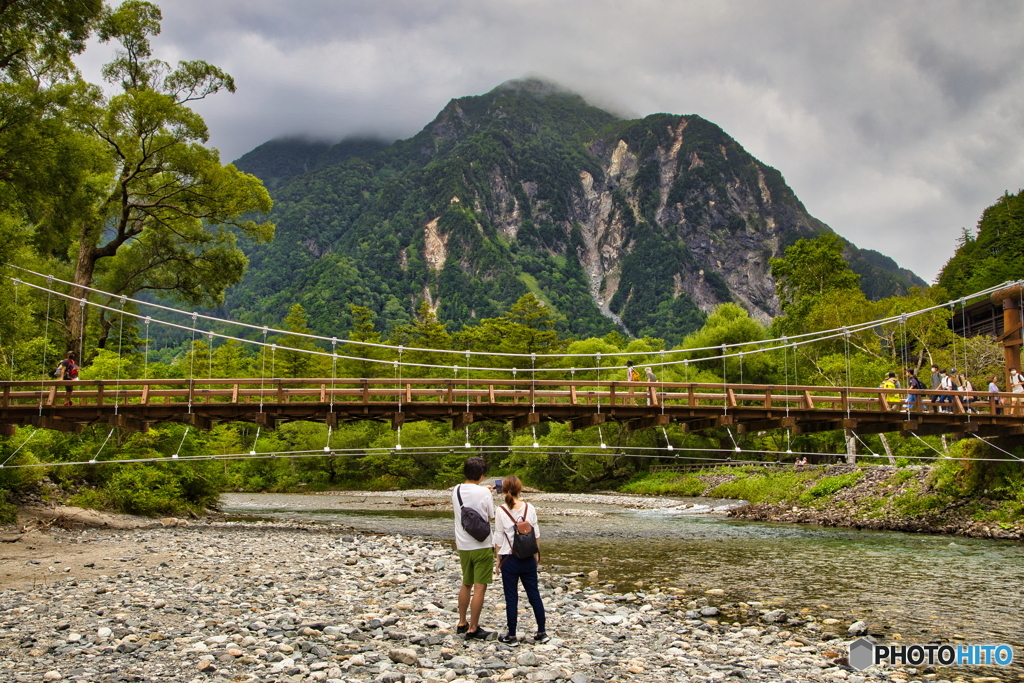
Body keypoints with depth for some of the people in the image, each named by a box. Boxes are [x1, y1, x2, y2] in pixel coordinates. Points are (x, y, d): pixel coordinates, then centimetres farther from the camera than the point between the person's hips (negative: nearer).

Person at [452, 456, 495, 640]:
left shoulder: (456, 491, 2)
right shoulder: (483, 492, -15)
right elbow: (491, 516, -4)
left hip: (463, 546, 6)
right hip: (481, 546, -6)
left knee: (466, 585, 21)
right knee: (479, 588, 0)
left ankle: (462, 623, 29)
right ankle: (472, 629, 2)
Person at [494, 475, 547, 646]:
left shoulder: (501, 511, -10)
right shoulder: (530, 508, -3)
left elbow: (499, 538, -6)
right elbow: (536, 535, 3)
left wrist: (499, 559, 5)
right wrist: (537, 554, 15)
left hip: (509, 559, -3)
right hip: (528, 559, 3)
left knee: (511, 598, 5)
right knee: (534, 594, 13)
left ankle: (512, 636, 11)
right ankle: (542, 632, 18)